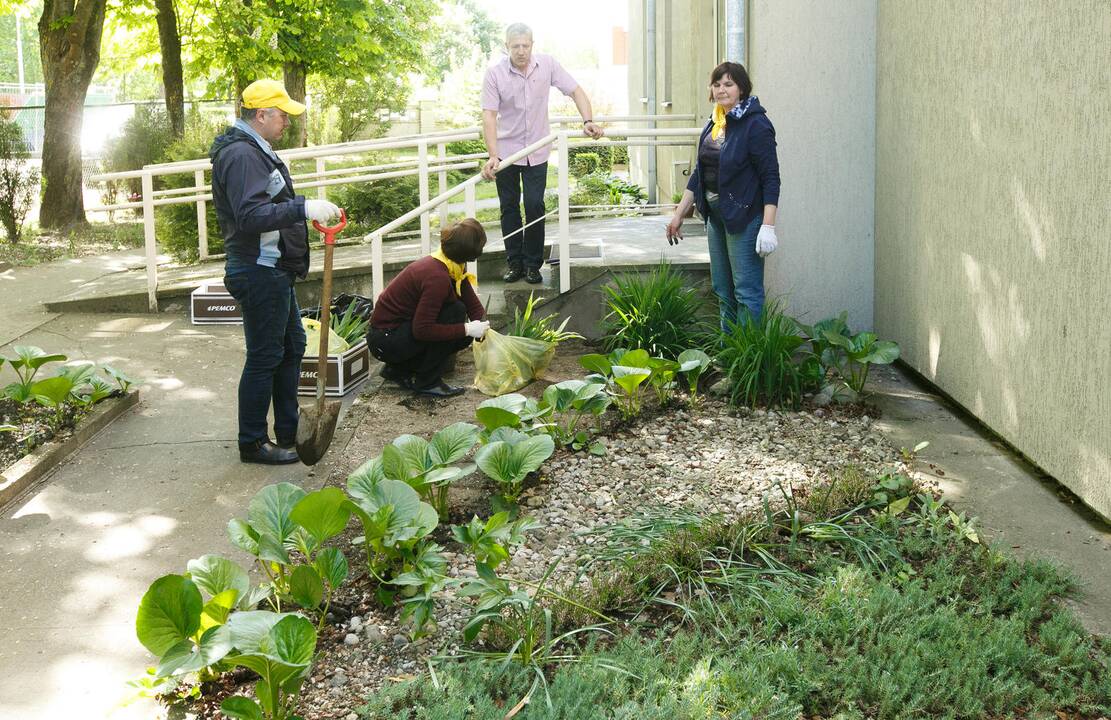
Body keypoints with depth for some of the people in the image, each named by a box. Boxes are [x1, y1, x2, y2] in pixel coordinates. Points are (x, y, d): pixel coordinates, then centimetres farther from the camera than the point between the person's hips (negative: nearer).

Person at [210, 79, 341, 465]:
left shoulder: (255, 150, 16)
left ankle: (289, 432, 29)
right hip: (259, 271, -11)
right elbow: (250, 216, -29)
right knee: (265, 357, -3)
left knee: (292, 346, 18)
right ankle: (252, 443, 7)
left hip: (273, 269, 11)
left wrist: (307, 208, 18)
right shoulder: (241, 154, -18)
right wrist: (303, 208, -32)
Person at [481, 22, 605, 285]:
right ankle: (514, 262, 16)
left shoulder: (547, 64, -8)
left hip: (537, 151, 0)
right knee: (509, 207, 6)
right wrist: (493, 155, -27)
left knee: (535, 206, -4)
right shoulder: (494, 74, -13)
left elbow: (575, 91, -3)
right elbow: (489, 115, -17)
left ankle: (532, 264, 7)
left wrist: (588, 121, -19)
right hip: (506, 149, 0)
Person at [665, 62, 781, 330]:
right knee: (723, 290, 14)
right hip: (715, 215, 9)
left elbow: (771, 177, -16)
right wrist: (679, 214, 17)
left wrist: (768, 226, -22)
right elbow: (699, 174, 17)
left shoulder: (755, 125, -13)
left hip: (744, 216, -9)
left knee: (747, 291, -5)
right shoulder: (714, 124, 11)